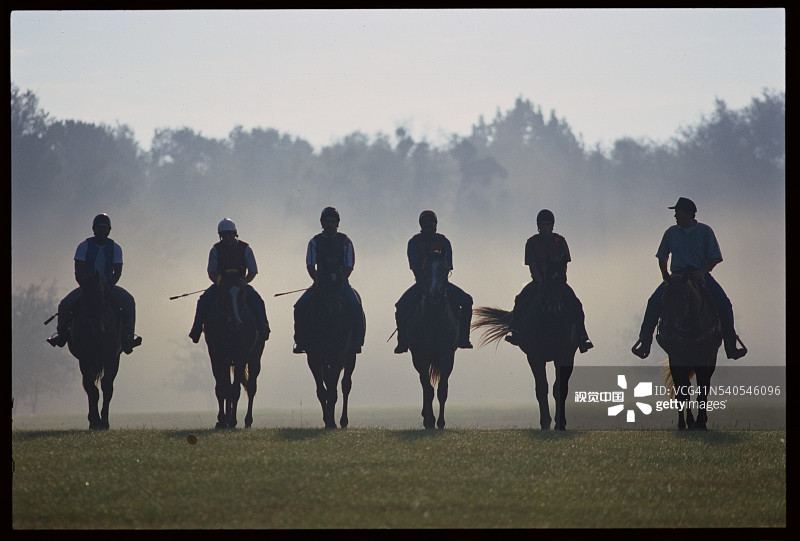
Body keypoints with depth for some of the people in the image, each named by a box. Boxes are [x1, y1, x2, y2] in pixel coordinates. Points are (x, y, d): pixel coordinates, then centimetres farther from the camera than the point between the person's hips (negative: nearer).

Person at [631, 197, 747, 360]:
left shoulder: (705, 231, 1)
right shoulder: (671, 233, 9)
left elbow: (714, 258, -1)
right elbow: (662, 257, 18)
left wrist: (702, 271, -17)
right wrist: (665, 275, 1)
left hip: (700, 274, -2)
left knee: (723, 303, -24)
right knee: (654, 301, -22)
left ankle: (730, 345, -17)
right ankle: (645, 342, -16)